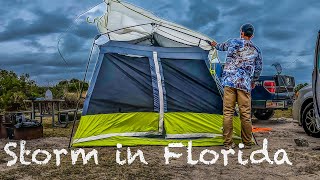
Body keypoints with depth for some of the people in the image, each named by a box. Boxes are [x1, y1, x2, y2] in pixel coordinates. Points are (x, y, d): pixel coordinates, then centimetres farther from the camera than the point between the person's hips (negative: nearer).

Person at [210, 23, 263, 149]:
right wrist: (253, 81, 37)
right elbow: (258, 69, 20)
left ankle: (228, 143, 3)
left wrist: (215, 45, 51)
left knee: (228, 112, 1)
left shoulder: (232, 42, 6)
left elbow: (222, 47, 27)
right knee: (245, 114, 6)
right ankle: (247, 143, 15)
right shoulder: (256, 50, 11)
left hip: (229, 82, -1)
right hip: (244, 84, 1)